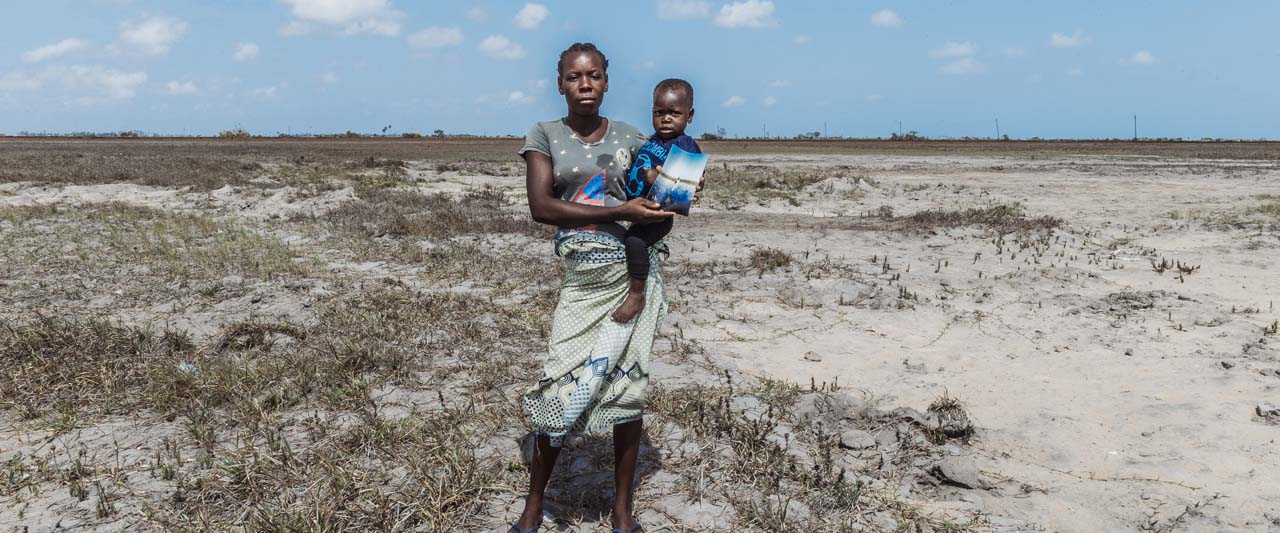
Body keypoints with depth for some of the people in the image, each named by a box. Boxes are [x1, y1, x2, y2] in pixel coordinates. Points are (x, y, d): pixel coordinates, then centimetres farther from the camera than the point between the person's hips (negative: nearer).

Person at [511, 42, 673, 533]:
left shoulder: (630, 138, 9)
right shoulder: (545, 136, 4)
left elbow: (655, 203, 15)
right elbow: (540, 207, -10)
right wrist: (619, 212, -17)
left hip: (634, 274, 1)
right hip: (582, 279, -1)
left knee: (627, 384, 4)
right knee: (559, 387, -1)